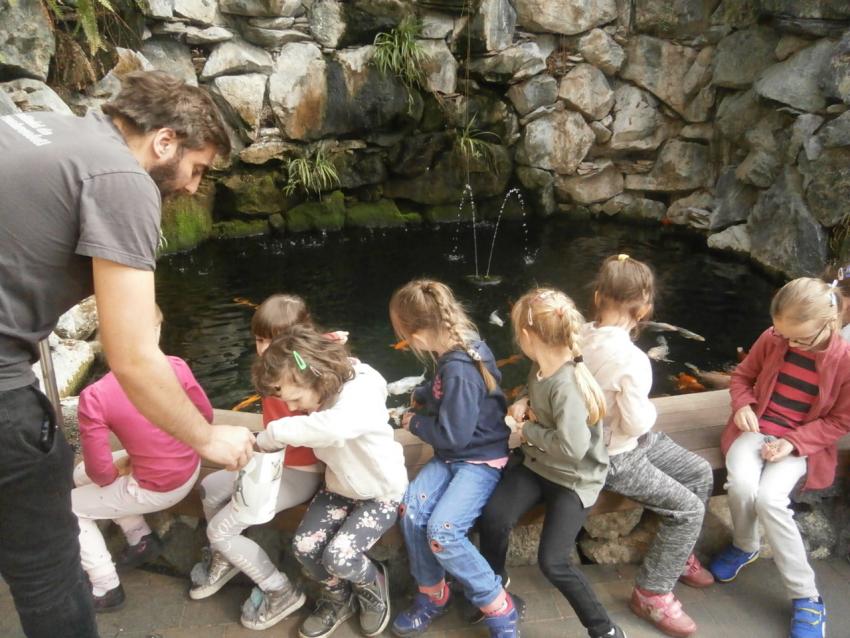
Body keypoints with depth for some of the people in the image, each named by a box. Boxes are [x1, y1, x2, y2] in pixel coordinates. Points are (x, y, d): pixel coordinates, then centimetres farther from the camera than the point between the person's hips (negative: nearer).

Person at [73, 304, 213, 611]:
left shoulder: (95, 396, -25)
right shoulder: (176, 367, -15)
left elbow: (100, 469, -18)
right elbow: (206, 416, 0)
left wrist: (114, 474, 6)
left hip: (158, 490, -5)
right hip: (191, 471, 6)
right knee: (82, 475, 25)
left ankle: (106, 590, 24)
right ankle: (142, 539, 31)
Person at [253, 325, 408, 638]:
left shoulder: (362, 392, -35)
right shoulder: (320, 393, -10)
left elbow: (332, 428, -53)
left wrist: (267, 437, -43)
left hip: (381, 493, -6)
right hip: (338, 487, 7)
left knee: (339, 556, -21)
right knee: (303, 547, -9)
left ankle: (373, 583, 16)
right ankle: (339, 598, 22)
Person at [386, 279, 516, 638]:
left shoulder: (459, 369, -27)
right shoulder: (460, 346, 2)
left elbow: (453, 434, -22)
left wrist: (413, 423, -7)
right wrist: (418, 395, 16)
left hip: (482, 459, -8)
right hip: (453, 456, 8)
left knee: (442, 529, -25)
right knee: (411, 509, -12)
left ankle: (499, 609, -3)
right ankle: (432, 595, 8)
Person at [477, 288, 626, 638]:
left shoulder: (568, 385, -28)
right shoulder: (539, 367, -1)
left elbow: (572, 447, -35)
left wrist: (528, 430, -19)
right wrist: (525, 403, -3)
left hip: (574, 478, -7)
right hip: (537, 463, 7)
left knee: (552, 561, -12)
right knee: (492, 516, -11)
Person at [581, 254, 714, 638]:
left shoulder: (583, 335, -10)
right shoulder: (632, 360, -33)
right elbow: (637, 422, -25)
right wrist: (650, 409, -7)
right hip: (613, 458, -9)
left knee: (700, 473, 16)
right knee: (688, 509, -3)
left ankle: (678, 555, 35)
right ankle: (651, 593, 12)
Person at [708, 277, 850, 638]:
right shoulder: (771, 339, -4)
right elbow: (742, 375, 11)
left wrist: (794, 442, -17)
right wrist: (743, 405, -10)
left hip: (803, 443, -3)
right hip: (756, 428, 3)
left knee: (769, 498, -30)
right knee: (741, 485, -29)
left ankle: (807, 599, -10)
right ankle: (744, 546, 7)